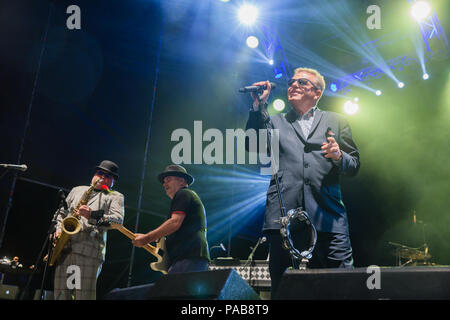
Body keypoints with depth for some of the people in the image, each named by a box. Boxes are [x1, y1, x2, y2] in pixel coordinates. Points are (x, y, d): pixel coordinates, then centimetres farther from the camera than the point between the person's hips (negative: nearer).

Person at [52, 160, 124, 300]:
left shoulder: (115, 197, 14)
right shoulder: (77, 190, 29)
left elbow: (118, 220, -3)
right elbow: (61, 212, 28)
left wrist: (92, 216, -16)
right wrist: (58, 228, 7)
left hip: (89, 251, -4)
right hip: (64, 248, 4)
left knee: (84, 295, -13)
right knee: (60, 294, -1)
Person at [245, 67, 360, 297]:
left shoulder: (336, 121, 19)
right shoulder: (275, 122, 21)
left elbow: (354, 166, 14)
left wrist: (338, 157, -8)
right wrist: (259, 107, -2)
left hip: (327, 216, 0)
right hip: (284, 215, 1)